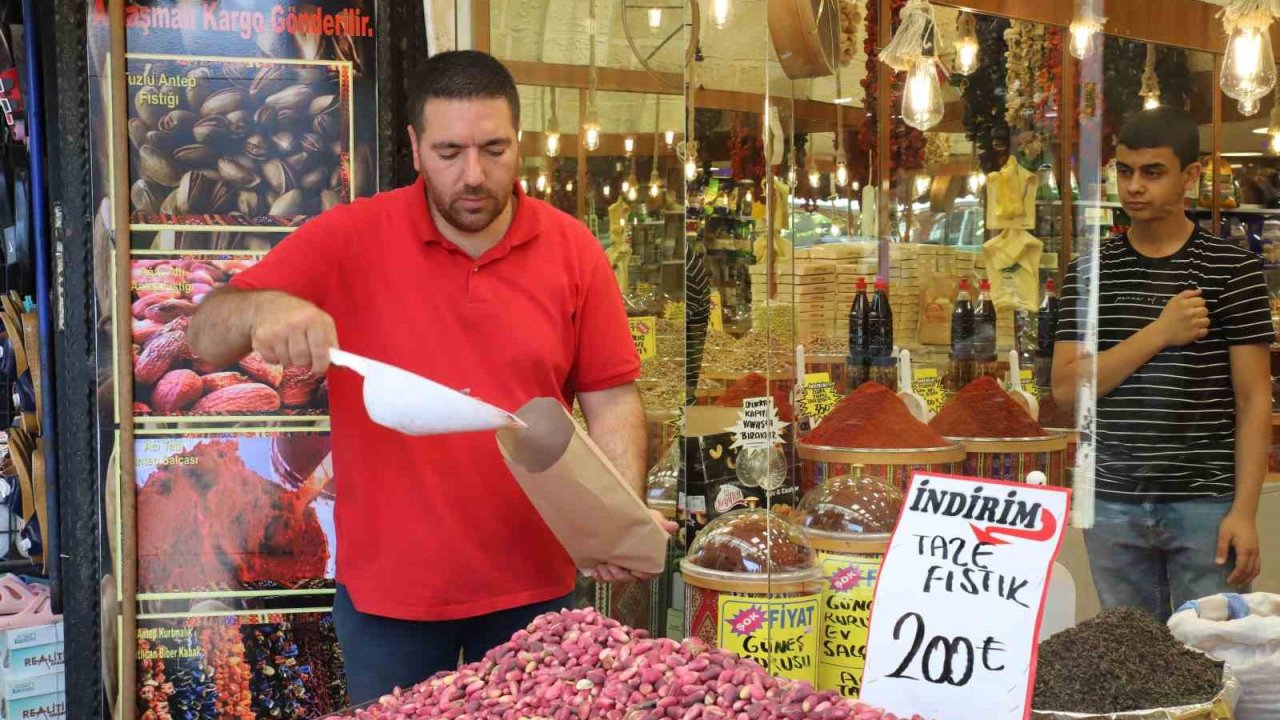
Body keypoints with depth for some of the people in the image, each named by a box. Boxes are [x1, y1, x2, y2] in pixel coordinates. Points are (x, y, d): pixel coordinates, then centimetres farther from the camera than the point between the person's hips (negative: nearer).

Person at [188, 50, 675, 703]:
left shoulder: (572, 250, -3)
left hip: (533, 590, 1)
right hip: (386, 598, -1)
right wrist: (262, 308, -31)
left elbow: (611, 399, 1)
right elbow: (205, 339, -8)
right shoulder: (347, 240, -7)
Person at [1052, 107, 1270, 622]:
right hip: (1113, 504, 2)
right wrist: (1159, 333, -13)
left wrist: (1245, 511, -10)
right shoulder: (1090, 272, 6)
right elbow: (1066, 386, -3)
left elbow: (1253, 399, -3)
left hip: (1206, 503, -2)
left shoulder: (1232, 269, -1)